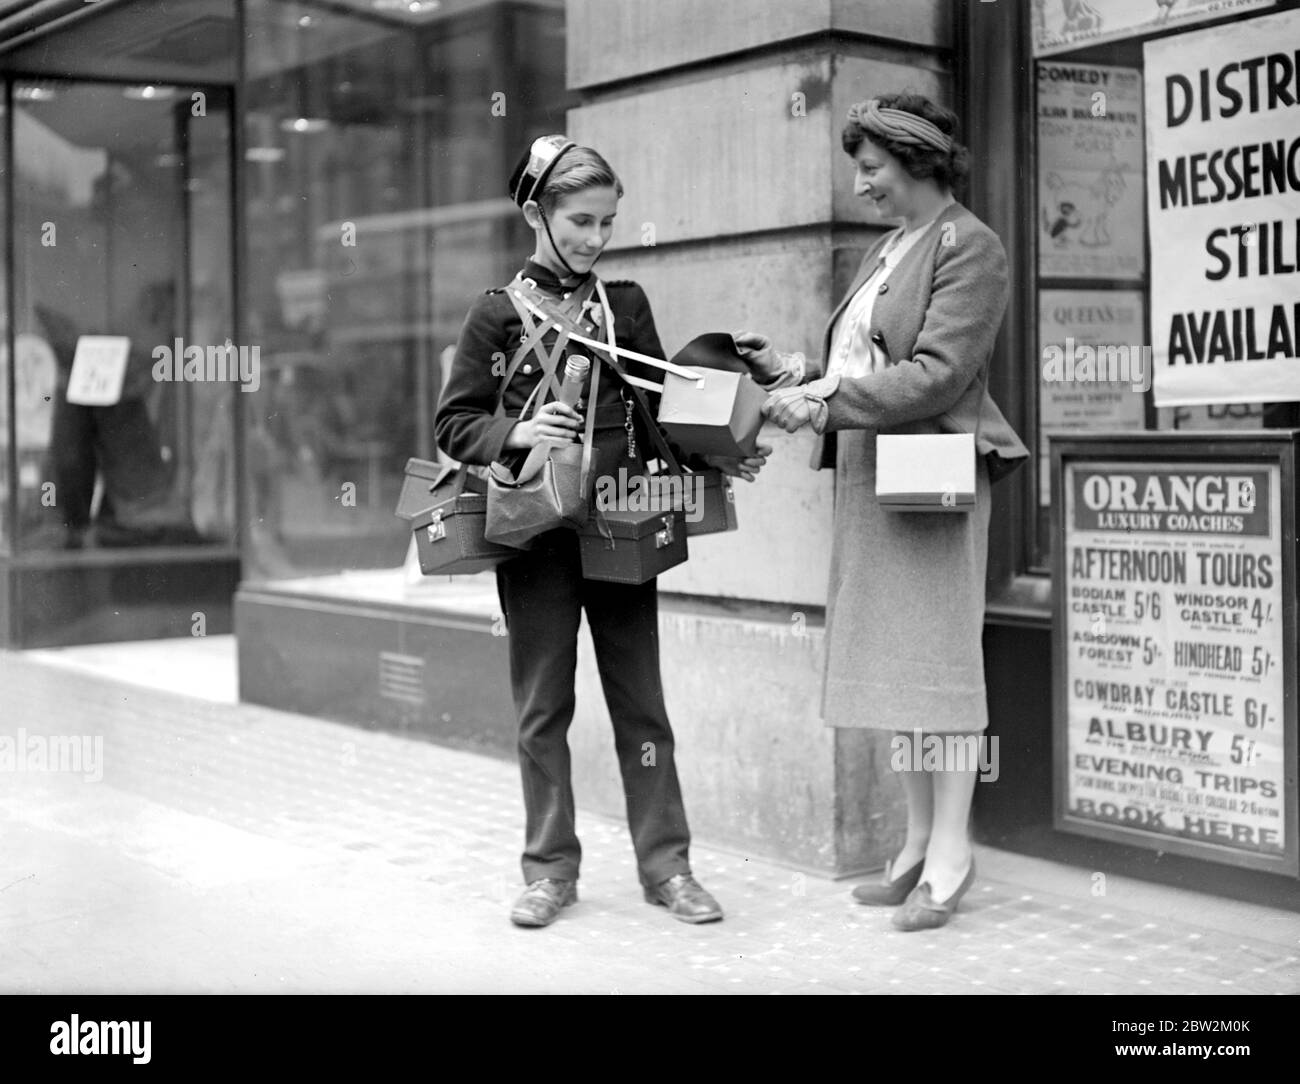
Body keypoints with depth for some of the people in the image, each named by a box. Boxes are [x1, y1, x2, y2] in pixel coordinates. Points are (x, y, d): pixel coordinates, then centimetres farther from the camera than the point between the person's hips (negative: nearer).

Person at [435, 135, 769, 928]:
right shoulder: (501, 312, 0)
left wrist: (719, 457, -7)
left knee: (641, 699, 6)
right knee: (543, 705, 7)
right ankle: (552, 869, 18)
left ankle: (666, 863, 15)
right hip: (536, 529, -2)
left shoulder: (626, 303, 8)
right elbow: (455, 425, 1)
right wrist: (515, 432, -18)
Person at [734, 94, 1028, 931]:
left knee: (938, 658, -5)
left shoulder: (968, 248, -7)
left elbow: (936, 374, -17)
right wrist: (796, 372, 6)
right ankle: (920, 844, 17)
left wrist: (823, 402, -19)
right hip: (869, 477, 8)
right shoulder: (888, 250, 19)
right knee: (894, 661, 9)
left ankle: (950, 856, 1)